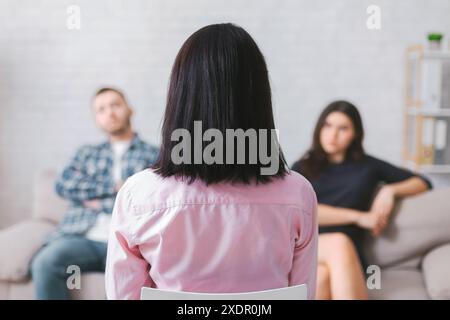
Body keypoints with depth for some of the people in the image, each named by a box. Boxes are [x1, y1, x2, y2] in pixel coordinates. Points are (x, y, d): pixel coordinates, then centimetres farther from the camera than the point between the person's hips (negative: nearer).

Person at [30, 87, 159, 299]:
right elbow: (64, 185, 8)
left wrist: (100, 201, 2)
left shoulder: (154, 155, 15)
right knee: (44, 263, -29)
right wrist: (114, 187, 0)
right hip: (81, 236, 3)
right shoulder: (87, 153, 26)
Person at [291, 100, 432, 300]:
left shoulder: (368, 166, 18)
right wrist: (359, 217, -7)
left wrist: (390, 190, 3)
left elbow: (423, 183, 23)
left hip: (347, 253, 1)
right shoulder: (302, 167, 16)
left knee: (322, 276, -37)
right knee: (338, 242, -36)